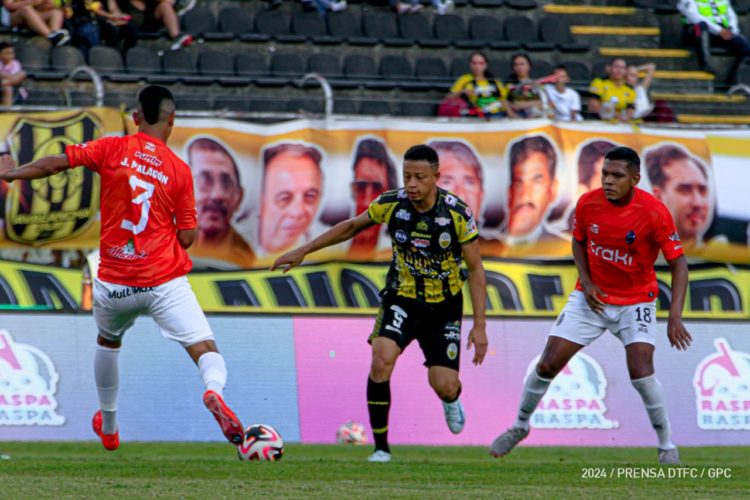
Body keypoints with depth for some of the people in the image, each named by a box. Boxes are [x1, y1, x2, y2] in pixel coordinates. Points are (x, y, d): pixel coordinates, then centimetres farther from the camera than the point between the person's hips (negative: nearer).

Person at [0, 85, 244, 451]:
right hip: (165, 281, -2)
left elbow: (56, 163, -8)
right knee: (206, 350, -7)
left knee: (108, 342, 31)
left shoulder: (113, 150, -2)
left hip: (114, 283, 2)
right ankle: (214, 391, -42)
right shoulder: (180, 170, -1)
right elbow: (186, 237, -1)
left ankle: (108, 428, 43)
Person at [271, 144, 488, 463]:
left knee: (444, 387, -8)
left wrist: (479, 326, -16)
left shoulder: (457, 213, -18)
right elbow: (352, 227, 6)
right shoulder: (391, 204, -13)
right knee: (381, 360, -26)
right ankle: (381, 447, -13)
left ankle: (451, 400, 34)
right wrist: (303, 251, 5)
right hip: (402, 298, 1)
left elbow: (475, 270, -11)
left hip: (444, 306, -1)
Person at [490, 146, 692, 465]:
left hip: (636, 300, -3)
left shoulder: (654, 212, -22)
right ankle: (520, 426, 25)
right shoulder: (588, 203, -12)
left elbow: (678, 262, -17)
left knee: (641, 372, -21)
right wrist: (586, 281, -8)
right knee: (548, 365, -2)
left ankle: (667, 446, -1)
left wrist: (675, 316, -27)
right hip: (592, 296, 3)